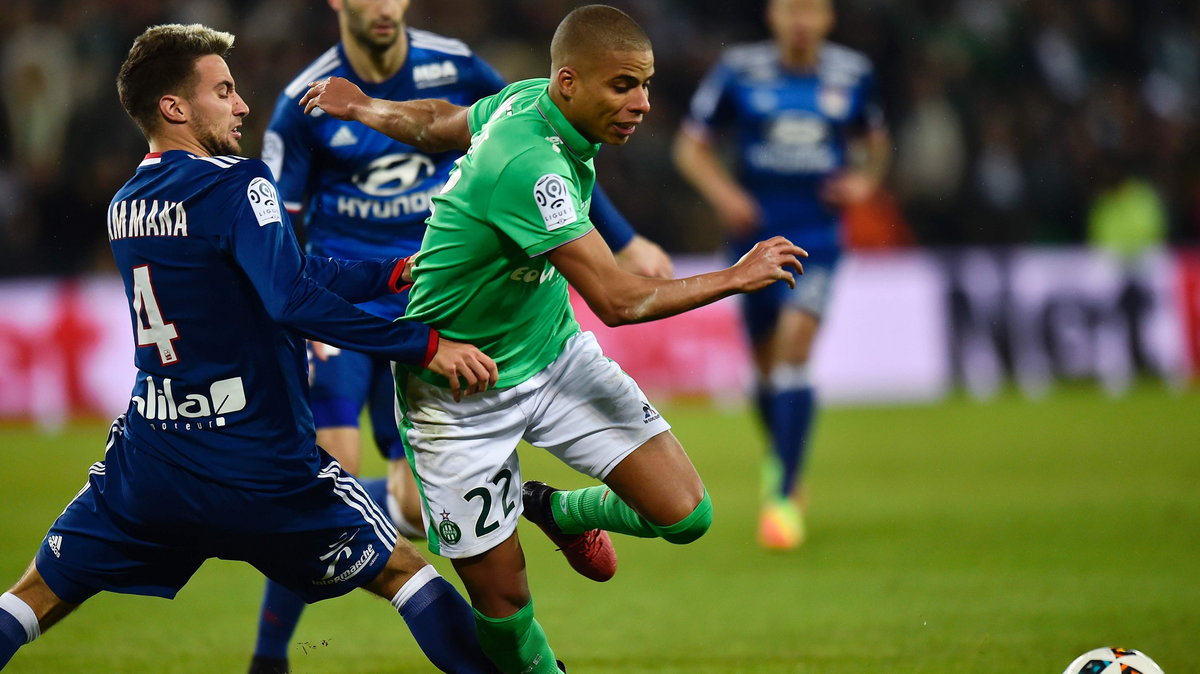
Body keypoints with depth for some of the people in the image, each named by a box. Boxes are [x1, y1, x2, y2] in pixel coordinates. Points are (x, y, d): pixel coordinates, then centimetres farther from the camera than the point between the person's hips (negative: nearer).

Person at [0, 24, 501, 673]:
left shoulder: (125, 205, 11)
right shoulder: (237, 183, -12)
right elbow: (293, 299, -26)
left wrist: (398, 272, 12)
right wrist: (426, 346, -26)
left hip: (148, 463, 5)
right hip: (260, 468, -5)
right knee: (401, 570, 9)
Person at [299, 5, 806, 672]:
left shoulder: (527, 99, -7)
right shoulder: (529, 164, -34)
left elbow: (442, 121, 14)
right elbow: (616, 300, -35)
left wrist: (362, 107, 35)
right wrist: (738, 277, -22)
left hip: (553, 351, 8)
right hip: (460, 390, -8)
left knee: (685, 515, -5)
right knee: (500, 597, -3)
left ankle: (559, 510, 26)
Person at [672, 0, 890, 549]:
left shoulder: (851, 74, 1)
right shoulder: (739, 71, -4)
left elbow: (874, 139, 18)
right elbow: (691, 146, 3)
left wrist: (866, 179, -2)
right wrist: (723, 193, -14)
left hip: (816, 240, -1)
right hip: (756, 235, 1)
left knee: (793, 353, -17)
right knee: (767, 365, 10)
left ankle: (784, 497, -17)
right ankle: (779, 458, 40)